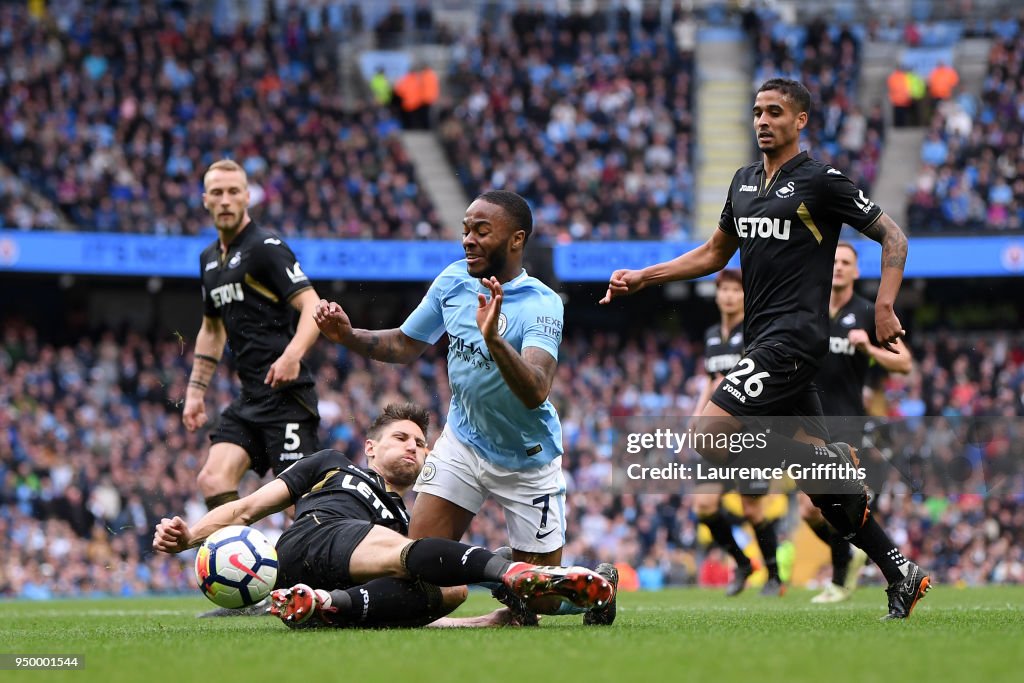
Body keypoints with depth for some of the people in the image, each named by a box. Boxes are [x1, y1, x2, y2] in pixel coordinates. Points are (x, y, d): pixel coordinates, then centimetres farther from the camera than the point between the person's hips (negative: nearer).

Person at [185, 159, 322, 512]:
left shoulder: (265, 247, -7)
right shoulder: (209, 258, 18)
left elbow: (312, 306, -17)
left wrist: (292, 354, -33)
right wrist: (196, 389, 26)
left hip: (284, 391, -8)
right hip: (249, 399, 8)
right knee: (213, 480, -7)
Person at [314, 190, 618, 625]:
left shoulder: (541, 304, -24)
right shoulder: (453, 280, -7)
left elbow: (536, 392, -39)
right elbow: (406, 345, 8)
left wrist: (494, 339, -54)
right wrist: (348, 336, -9)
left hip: (528, 460, -4)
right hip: (463, 440, 4)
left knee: (540, 598, 2)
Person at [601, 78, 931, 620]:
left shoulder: (820, 182, -6)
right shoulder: (744, 182, 16)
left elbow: (892, 236, -3)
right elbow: (714, 253, 27)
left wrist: (884, 307, -14)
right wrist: (641, 278, 18)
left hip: (794, 334, -8)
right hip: (764, 340, 8)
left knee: (712, 436, -19)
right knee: (823, 483, 7)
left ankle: (830, 461, -8)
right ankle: (901, 574, 14)